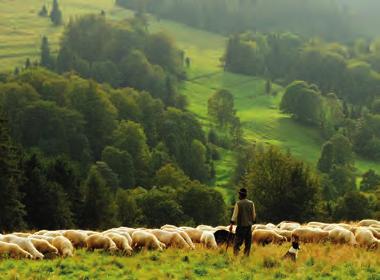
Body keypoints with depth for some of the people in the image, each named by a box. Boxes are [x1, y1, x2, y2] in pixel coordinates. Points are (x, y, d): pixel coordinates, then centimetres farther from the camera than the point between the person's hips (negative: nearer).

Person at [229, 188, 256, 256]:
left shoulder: (238, 204, -6)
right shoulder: (251, 204, 5)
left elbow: (235, 215, -10)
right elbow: (254, 215, 10)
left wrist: (231, 224, -9)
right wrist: (253, 222, 24)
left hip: (240, 226, -3)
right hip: (249, 225, 3)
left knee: (237, 243, -3)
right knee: (248, 243, 8)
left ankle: (236, 255, -14)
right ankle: (246, 256, 5)